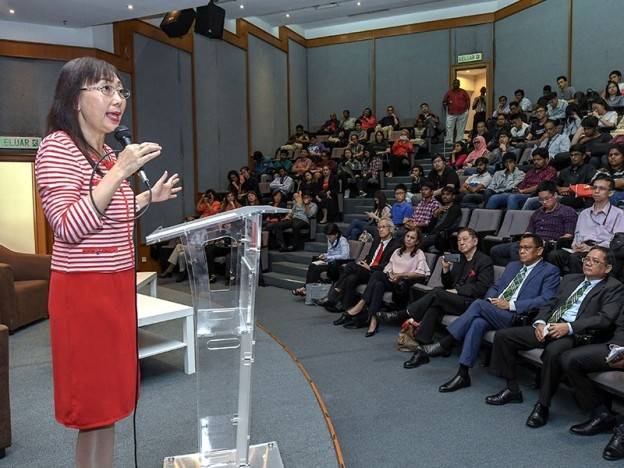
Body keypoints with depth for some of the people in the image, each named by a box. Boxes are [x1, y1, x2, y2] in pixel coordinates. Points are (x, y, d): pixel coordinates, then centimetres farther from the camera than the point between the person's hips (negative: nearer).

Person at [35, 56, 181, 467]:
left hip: (117, 286, 9)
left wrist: (148, 197, 19)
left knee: (109, 401, 16)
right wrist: (119, 173, -26)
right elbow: (69, 227, -22)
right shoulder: (58, 146, -12)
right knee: (94, 408, 0)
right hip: (84, 291, -9)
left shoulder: (105, 152, 15)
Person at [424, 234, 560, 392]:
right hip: (494, 311, 5)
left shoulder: (550, 271, 5)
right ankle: (463, 374, -28)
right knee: (478, 323, -29)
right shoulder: (512, 266, 26)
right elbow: (495, 287, 27)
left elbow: (545, 300, -9)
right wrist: (491, 300, 1)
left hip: (517, 317, -5)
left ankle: (445, 344, -19)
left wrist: (510, 305, -14)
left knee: (478, 304, -27)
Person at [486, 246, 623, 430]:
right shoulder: (570, 279, 24)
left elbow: (605, 318, -10)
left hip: (575, 334, -7)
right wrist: (540, 322, -1)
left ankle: (543, 405, -21)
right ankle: (512, 390, 4)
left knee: (553, 351, -39)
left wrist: (569, 327, -20)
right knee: (502, 335, -7)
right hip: (548, 327, 7)